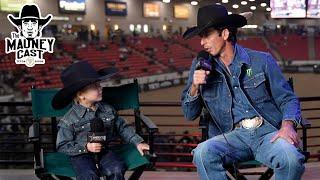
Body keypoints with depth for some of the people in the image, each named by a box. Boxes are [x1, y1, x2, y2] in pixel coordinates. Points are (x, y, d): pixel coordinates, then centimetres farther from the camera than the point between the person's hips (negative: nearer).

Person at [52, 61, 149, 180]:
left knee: (117, 170, -23)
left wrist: (137, 142, 6)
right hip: (81, 156, -3)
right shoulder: (69, 120, -11)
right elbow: (62, 146, -7)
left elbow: (122, 128, 15)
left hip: (104, 152, 4)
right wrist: (86, 147, -17)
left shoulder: (107, 109, 3)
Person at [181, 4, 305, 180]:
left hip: (267, 132, -1)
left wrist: (288, 125, -12)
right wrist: (194, 87, -7)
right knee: (202, 153, -31)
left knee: (291, 158, -33)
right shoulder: (201, 66, 10)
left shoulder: (262, 61, 6)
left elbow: (287, 99, 9)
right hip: (232, 136, 1)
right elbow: (189, 114, 12)